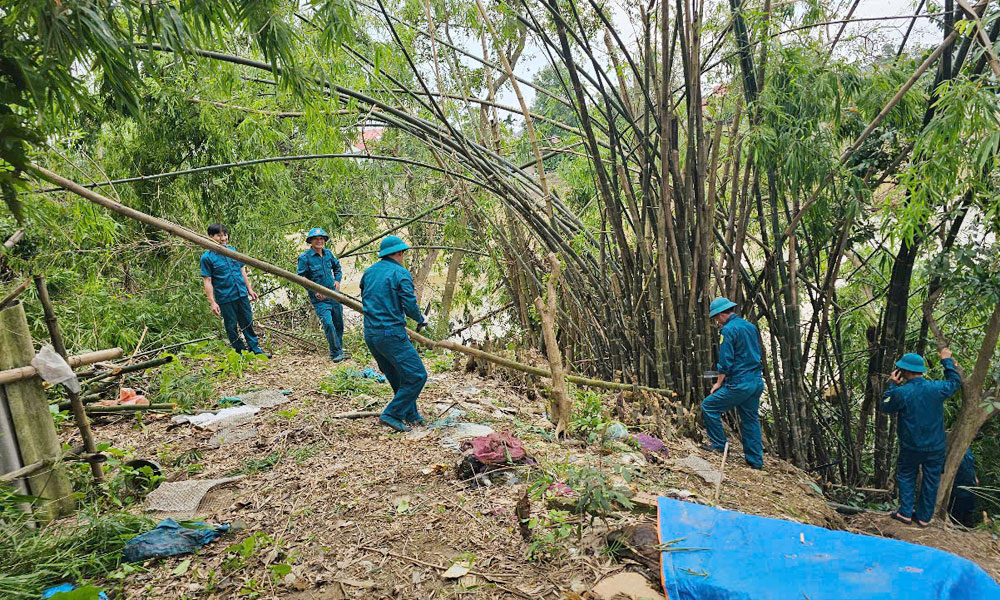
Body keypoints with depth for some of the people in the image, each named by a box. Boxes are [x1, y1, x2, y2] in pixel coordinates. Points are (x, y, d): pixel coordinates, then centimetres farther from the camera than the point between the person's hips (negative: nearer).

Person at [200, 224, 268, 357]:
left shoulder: (233, 250, 7)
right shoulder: (207, 257, -8)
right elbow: (207, 281, -9)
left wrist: (249, 289, 15)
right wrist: (212, 302, -13)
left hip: (242, 295, 5)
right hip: (225, 299, -5)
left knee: (248, 323, 12)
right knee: (232, 327, 5)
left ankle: (255, 349, 21)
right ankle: (241, 352, 16)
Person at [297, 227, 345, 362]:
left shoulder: (328, 253, 6)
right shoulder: (304, 257, -9)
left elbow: (337, 267, 23)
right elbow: (300, 277, -8)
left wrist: (337, 280, 7)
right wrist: (314, 291, -15)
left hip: (334, 295, 5)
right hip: (319, 298, -5)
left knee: (339, 324, 13)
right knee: (328, 323, -19)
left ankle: (339, 349, 32)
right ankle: (336, 353, -5)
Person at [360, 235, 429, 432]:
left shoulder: (369, 272, 13)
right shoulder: (401, 273, -8)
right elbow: (410, 306, -14)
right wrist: (421, 319, 6)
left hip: (370, 334, 8)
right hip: (391, 333, -8)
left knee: (398, 377, 19)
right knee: (417, 375, -1)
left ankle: (411, 416, 27)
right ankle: (392, 414, -3)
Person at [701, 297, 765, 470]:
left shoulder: (729, 330, -14)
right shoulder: (751, 326, 13)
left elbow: (726, 361, -16)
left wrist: (719, 383, -6)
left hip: (739, 384, -9)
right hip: (757, 382, 9)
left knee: (708, 406, 3)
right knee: (750, 420, 15)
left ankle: (718, 444, 8)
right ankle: (756, 461, 20)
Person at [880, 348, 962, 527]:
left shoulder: (900, 392, -20)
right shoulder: (937, 388, -12)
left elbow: (884, 407, -3)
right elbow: (955, 381, 11)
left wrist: (892, 385, 1)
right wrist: (947, 361, 21)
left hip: (911, 448, -2)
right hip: (936, 447, 3)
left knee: (906, 477, 17)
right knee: (931, 481, 14)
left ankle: (905, 513, 18)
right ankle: (924, 517, 25)